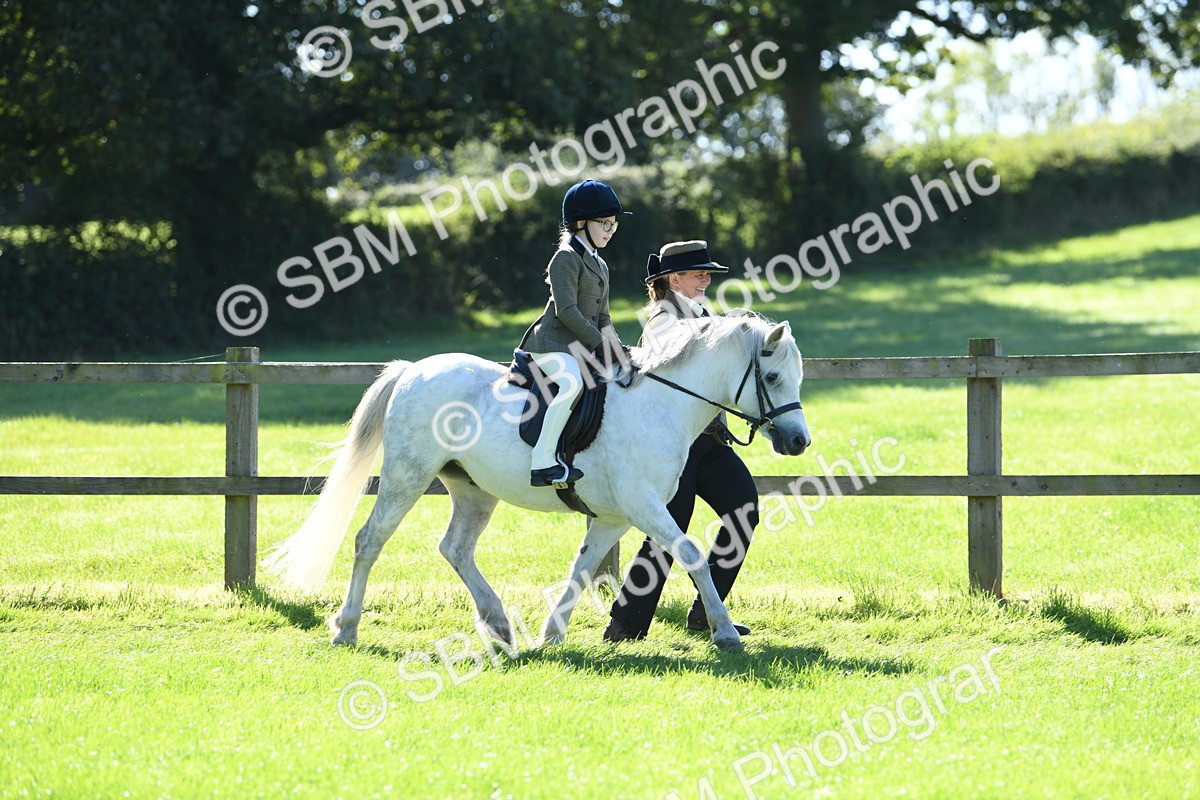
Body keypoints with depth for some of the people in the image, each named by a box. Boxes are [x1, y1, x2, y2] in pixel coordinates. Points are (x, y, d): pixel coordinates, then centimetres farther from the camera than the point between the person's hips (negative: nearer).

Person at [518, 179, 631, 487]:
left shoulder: (599, 265, 21)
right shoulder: (566, 257, -7)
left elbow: (602, 317, 24)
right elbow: (567, 311, -17)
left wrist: (617, 347, 8)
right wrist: (600, 343, -19)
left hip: (581, 346, 10)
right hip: (552, 343, -10)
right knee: (572, 381, -34)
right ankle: (542, 463, -38)